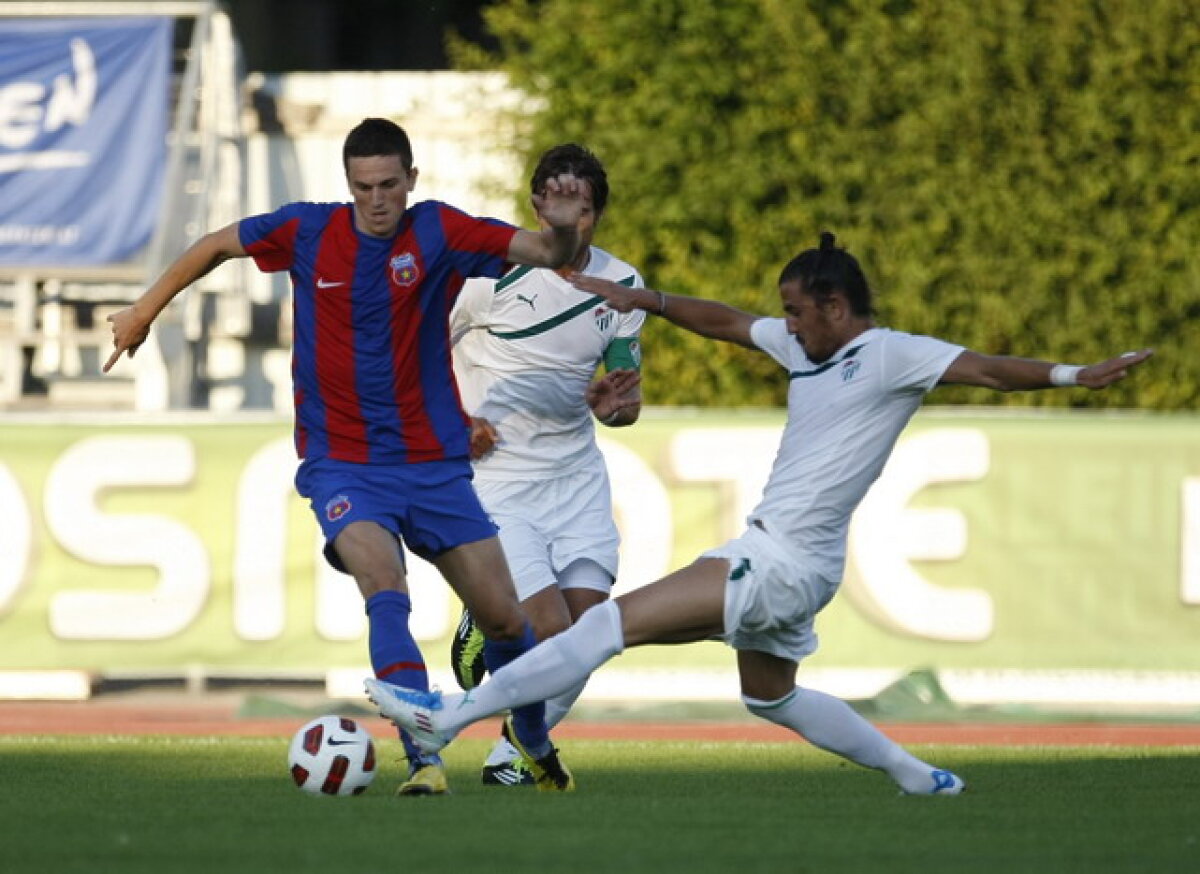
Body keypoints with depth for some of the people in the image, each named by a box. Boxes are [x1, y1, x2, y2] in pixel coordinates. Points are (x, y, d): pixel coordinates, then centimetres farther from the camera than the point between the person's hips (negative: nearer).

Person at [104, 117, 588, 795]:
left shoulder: (439, 232, -7)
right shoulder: (307, 231, -3)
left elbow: (547, 254, -16)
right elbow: (215, 247, 14)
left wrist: (562, 229, -38)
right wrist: (145, 311, 19)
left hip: (434, 463, 1)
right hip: (342, 466, -1)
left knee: (504, 618, 3)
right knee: (386, 589, -28)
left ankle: (536, 743, 31)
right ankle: (425, 758, -33)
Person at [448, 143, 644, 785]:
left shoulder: (622, 285, 3)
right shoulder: (495, 274, -13)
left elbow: (626, 404, 8)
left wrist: (613, 403, -15)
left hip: (577, 473, 5)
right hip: (495, 478, -5)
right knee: (551, 630, -16)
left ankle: (514, 755, 14)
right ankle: (481, 630, 20)